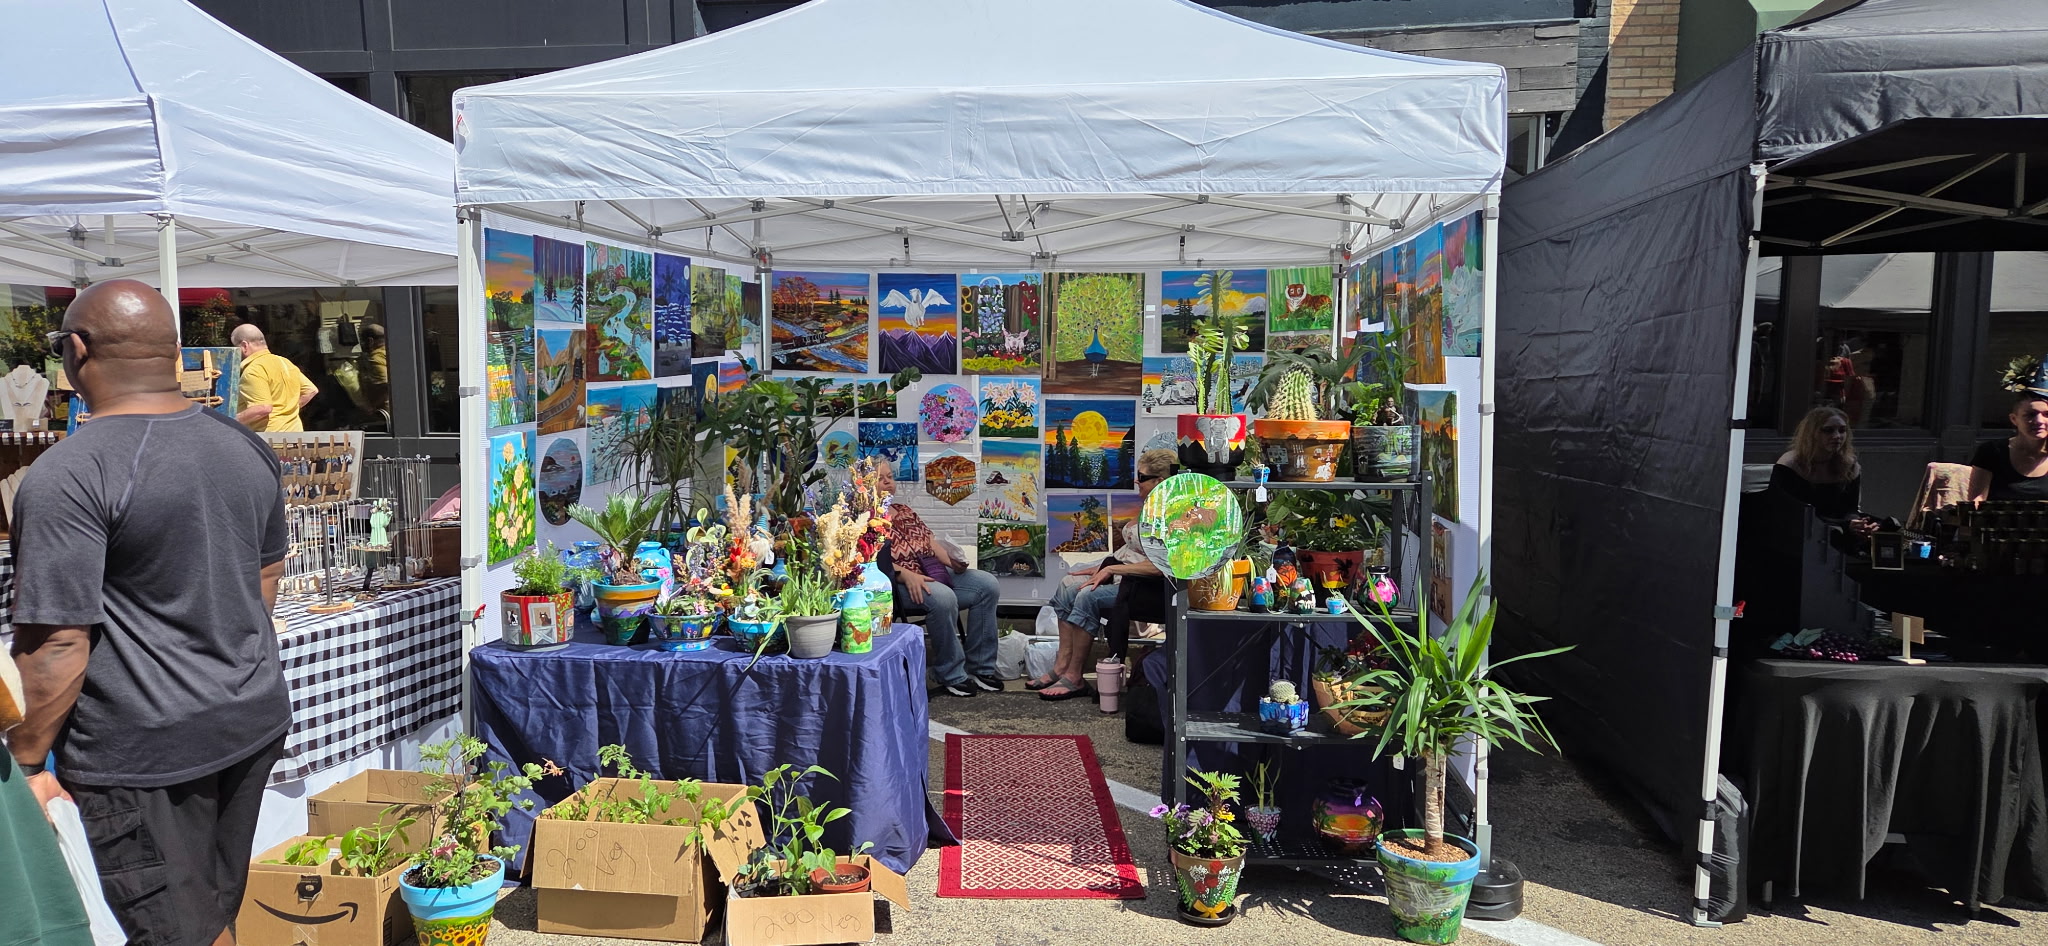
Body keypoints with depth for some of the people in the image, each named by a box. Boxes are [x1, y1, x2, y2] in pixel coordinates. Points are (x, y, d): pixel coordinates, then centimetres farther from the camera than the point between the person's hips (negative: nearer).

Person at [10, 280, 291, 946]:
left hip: (140, 754, -7)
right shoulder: (248, 449, 5)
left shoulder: (66, 476, -18)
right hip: (255, 722, 7)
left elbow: (56, 643, -19)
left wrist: (27, 760, -7)